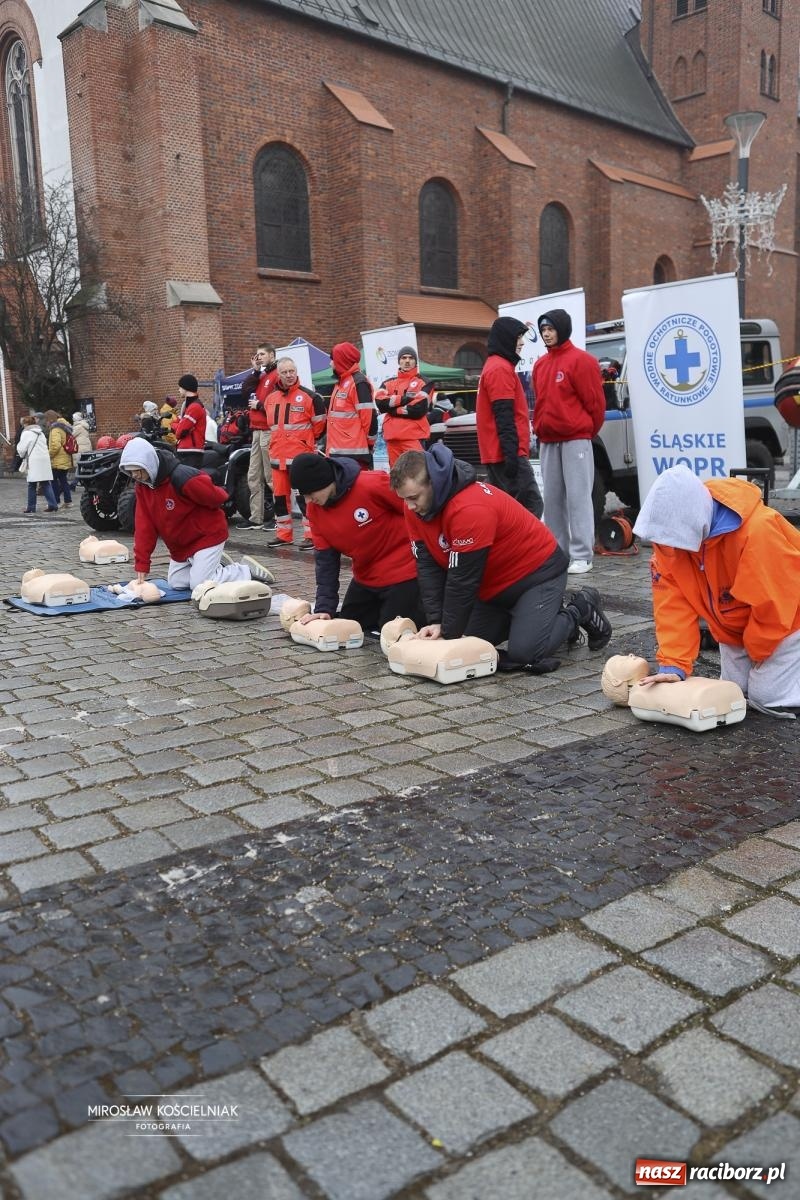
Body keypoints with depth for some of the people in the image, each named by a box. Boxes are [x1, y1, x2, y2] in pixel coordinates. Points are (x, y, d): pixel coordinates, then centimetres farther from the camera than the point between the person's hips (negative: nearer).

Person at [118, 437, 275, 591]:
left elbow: (217, 497, -22)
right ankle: (219, 562, 26)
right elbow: (143, 525, -7)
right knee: (175, 583, 12)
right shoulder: (142, 484, -6)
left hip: (207, 534, -8)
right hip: (180, 544, 8)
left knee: (199, 585, -16)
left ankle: (248, 570, 3)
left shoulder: (182, 477, -30)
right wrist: (141, 564, -13)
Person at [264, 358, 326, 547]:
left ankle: (310, 535, 1)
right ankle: (283, 534, 20)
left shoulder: (309, 397, -7)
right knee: (280, 495, 11)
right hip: (277, 455, 6)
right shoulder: (271, 398, 11)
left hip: (301, 455, -6)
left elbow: (319, 423, -1)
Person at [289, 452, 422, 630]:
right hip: (365, 577, 7)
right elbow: (325, 558, -4)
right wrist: (324, 607, -13)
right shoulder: (314, 508, -7)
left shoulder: (373, 485, -27)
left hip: (401, 572, -7)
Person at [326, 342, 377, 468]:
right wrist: (331, 447, 20)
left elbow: (369, 416, -16)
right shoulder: (341, 383, 20)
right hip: (337, 452, 10)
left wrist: (369, 443, -10)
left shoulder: (358, 382, -11)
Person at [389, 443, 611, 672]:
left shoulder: (470, 508, -35)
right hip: (495, 582, 8)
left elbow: (463, 580, -29)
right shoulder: (415, 508, -10)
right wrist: (435, 621, -17)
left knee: (524, 651, -19)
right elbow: (428, 568, -9)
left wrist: (449, 633, -21)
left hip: (538, 570, -8)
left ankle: (580, 609, 5)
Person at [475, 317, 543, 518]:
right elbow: (504, 418, -19)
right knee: (531, 506, -13)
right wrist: (511, 453, -22)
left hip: (495, 454, 11)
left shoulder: (495, 366, 22)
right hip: (506, 454, -11)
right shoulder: (501, 369, -10)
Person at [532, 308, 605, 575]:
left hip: (575, 440, -7)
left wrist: (588, 433, 2)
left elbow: (595, 401, -6)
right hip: (548, 442, 7)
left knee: (578, 497, -7)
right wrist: (540, 430, 15)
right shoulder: (540, 364, 15)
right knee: (552, 498, 7)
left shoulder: (580, 360, -7)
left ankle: (582, 556, -6)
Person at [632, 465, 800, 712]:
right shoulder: (670, 535, -21)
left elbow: (774, 601, -26)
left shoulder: (757, 531, -39)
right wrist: (673, 666, -28)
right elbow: (673, 604, -20)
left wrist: (758, 651, -10)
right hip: (735, 625, 6)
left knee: (766, 696, -8)